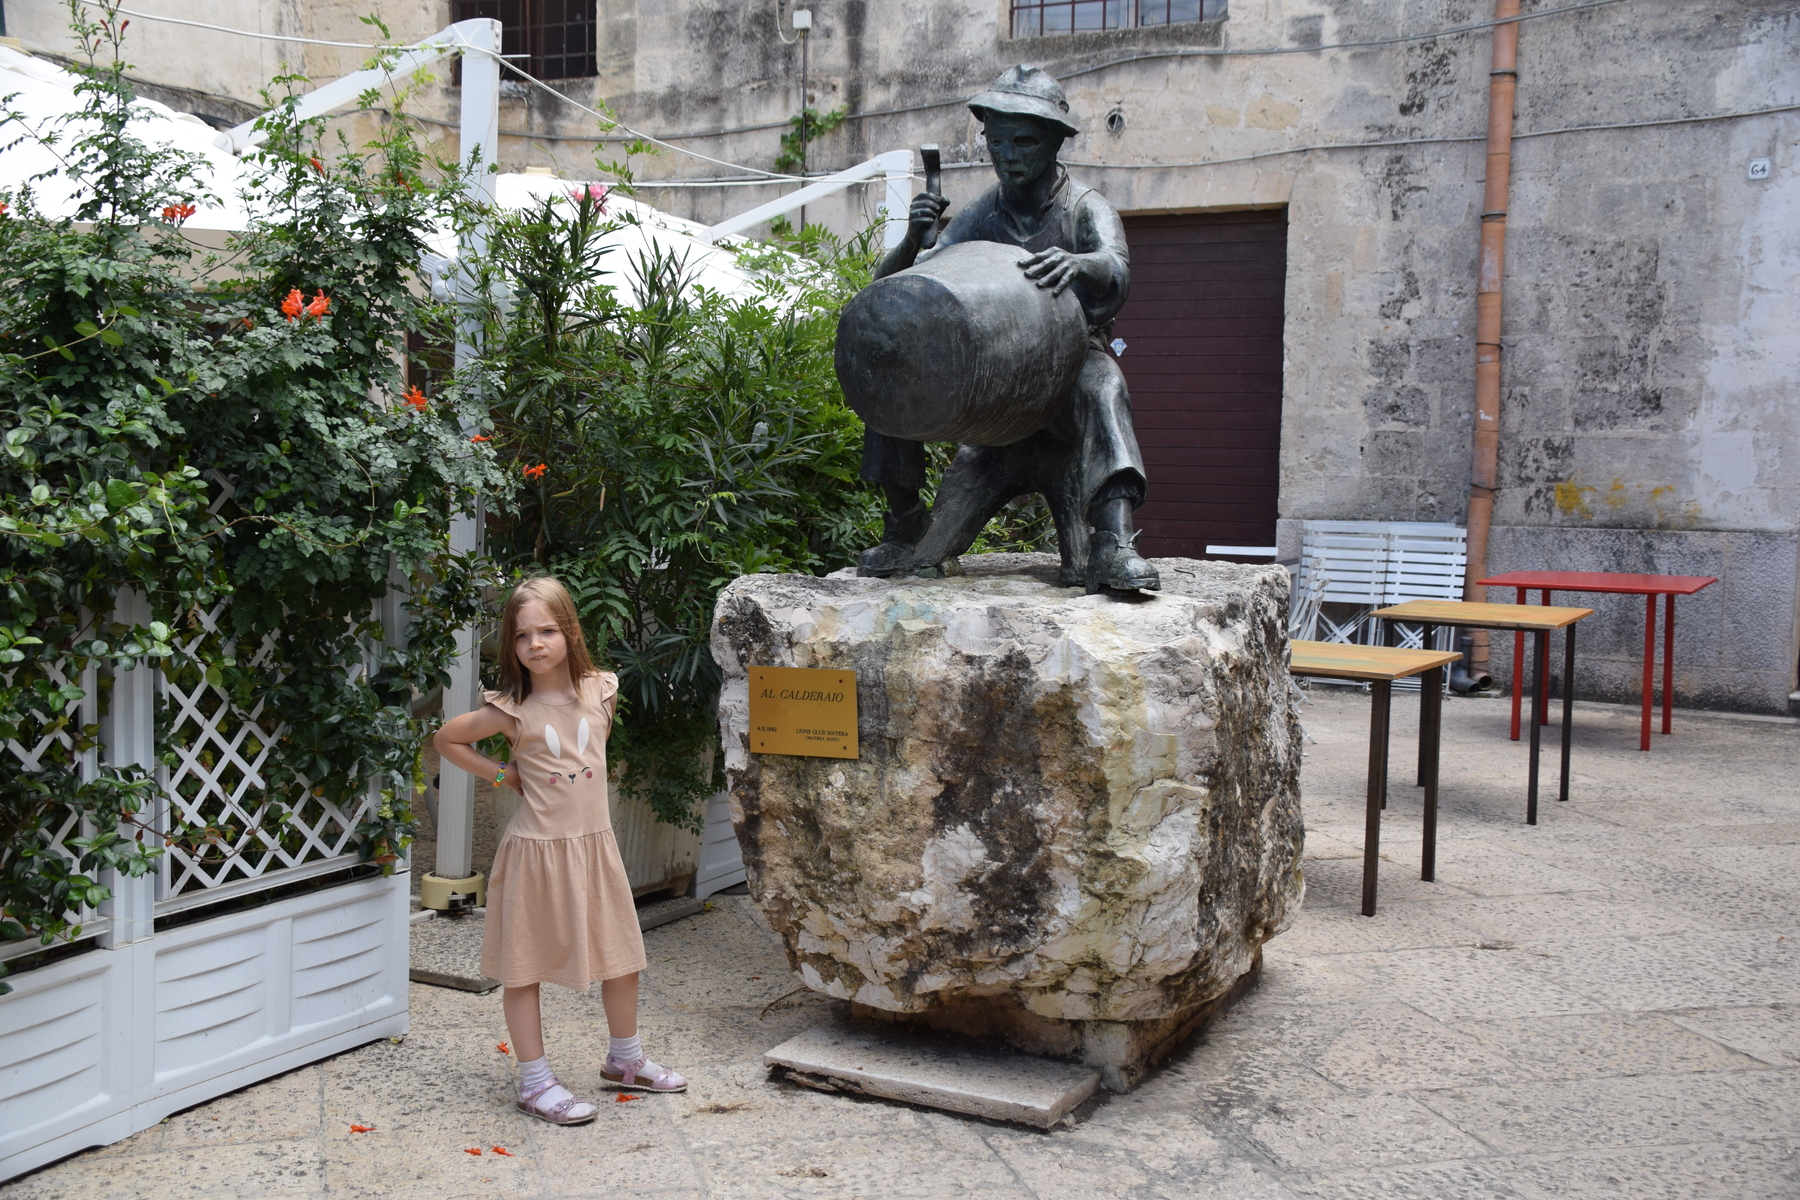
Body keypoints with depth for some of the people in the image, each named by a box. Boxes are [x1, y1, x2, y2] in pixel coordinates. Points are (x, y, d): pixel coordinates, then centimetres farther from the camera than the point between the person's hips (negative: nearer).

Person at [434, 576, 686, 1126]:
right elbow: (447, 738, 1)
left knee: (621, 954, 12)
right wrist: (501, 774, -2)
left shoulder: (600, 690, -2)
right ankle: (535, 1082, 17)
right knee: (523, 964, 4)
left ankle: (625, 1059, 32)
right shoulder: (513, 710, -12)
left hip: (594, 842, 4)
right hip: (537, 848, -4)